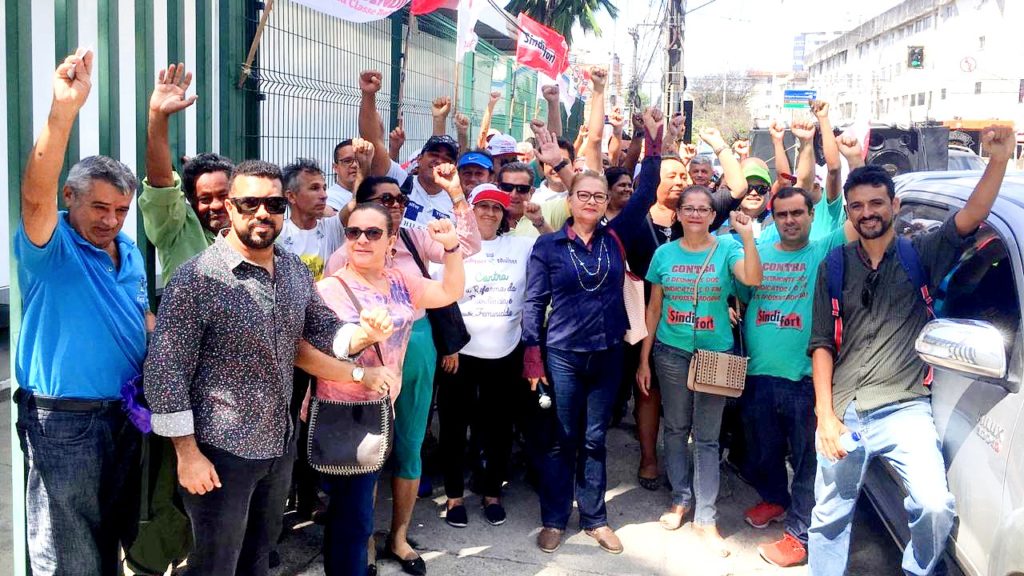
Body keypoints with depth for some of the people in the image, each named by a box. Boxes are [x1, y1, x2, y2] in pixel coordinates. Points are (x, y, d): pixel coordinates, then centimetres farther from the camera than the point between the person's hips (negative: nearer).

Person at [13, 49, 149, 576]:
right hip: (64, 419, -7)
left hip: (124, 411, 7)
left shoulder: (129, 251, 8)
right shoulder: (51, 246, -13)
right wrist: (64, 108, -43)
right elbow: (35, 196, -33)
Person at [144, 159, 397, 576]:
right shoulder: (197, 277, -18)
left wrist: (364, 334, -12)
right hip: (220, 451, -6)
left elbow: (324, 330, 11)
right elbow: (165, 370, -18)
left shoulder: (295, 271, 3)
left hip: (281, 444, 6)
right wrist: (187, 452, -18)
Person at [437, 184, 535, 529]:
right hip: (460, 353, -2)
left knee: (499, 426, 12)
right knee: (455, 426, 7)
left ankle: (492, 493, 28)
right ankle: (454, 496, 22)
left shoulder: (522, 247, 6)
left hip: (506, 354, 2)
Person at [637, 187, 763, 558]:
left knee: (706, 437, 3)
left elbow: (753, 279, -24)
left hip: (715, 353, -2)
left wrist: (747, 237, -34)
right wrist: (644, 358, 5)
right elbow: (654, 308, 5)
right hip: (671, 353, 2)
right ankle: (681, 499, 30)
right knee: (676, 429, 12)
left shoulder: (727, 248, -5)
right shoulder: (664, 253, 1)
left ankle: (705, 517, 12)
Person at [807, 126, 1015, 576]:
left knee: (935, 506, -19)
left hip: (904, 409, -2)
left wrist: (998, 160, -29)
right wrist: (825, 414, -4)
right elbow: (821, 344, 4)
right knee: (829, 518, 9)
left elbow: (970, 218, -14)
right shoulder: (834, 266, 7)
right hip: (842, 412, 2)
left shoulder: (920, 254, 4)